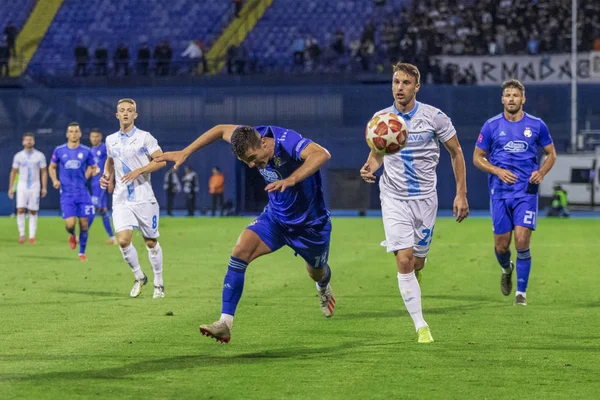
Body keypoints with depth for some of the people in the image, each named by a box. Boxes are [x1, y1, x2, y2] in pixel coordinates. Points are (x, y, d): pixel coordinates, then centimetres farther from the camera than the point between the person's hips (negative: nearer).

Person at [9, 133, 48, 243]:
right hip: (22, 186, 0)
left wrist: (44, 187, -4)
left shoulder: (40, 156, 1)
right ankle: (21, 234, -1)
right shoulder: (18, 156, 4)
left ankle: (32, 236, 3)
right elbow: (13, 172, 10)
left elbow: (44, 172, 4)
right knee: (20, 210, -12)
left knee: (33, 212, -1)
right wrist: (10, 188, 5)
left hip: (34, 187, 0)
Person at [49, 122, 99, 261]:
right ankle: (72, 235, 25)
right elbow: (52, 167, 14)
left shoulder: (86, 151, 2)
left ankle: (82, 253, 17)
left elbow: (91, 168, 14)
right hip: (67, 193, -1)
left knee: (83, 223, 0)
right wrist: (55, 180, -2)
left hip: (82, 192, 1)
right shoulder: (59, 150, 2)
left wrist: (92, 171, -8)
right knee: (70, 224, -13)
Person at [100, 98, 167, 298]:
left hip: (144, 198, -3)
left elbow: (161, 160, -10)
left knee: (151, 242, 5)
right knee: (123, 240, -13)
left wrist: (138, 171, -22)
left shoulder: (144, 137, -5)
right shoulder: (111, 140, 10)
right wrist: (106, 175, 7)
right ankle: (139, 277, 10)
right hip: (121, 199, 3)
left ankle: (158, 283, 22)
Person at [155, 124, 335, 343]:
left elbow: (322, 154, -54)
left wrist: (291, 180, -66)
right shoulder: (251, 138, -17)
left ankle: (324, 289, 61)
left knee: (317, 273, 19)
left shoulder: (288, 142, -36)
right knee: (241, 250, -20)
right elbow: (222, 129, 3)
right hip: (276, 216, 4)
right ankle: (225, 323, -21)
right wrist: (185, 152, -2)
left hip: (310, 222, -4)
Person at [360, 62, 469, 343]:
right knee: (404, 261, -13)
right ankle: (420, 326, -8)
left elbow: (456, 152, 2)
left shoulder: (434, 117, -8)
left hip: (425, 197, 0)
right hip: (394, 197, 0)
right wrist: (370, 167, -11)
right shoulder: (381, 118, -2)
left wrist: (461, 194, -3)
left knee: (417, 262, 5)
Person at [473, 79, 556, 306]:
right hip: (500, 192, 1)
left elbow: (551, 153, 12)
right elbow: (477, 158, 6)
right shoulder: (491, 126, 2)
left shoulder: (537, 125, 2)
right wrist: (498, 171, -11)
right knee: (501, 245, 3)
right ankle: (507, 270, 38)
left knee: (522, 241, -13)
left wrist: (542, 172, -8)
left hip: (527, 192, -1)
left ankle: (521, 292, -2)